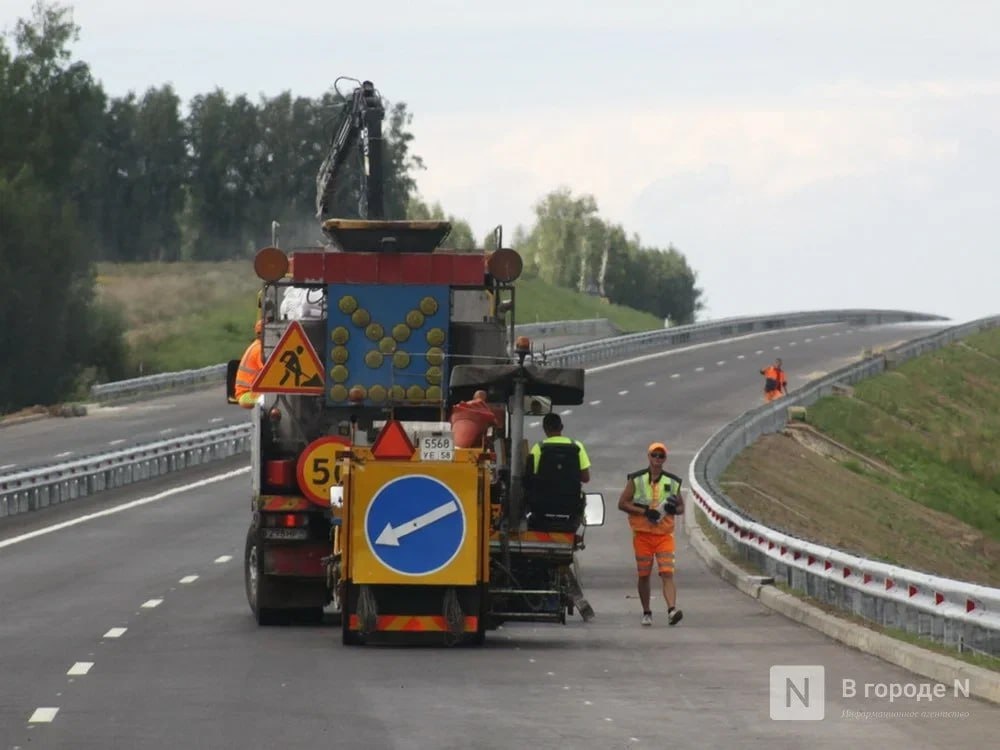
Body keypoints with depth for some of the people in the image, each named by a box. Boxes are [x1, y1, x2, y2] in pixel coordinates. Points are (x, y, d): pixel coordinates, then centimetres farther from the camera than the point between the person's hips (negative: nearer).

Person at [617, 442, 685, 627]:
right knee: (644, 575, 6)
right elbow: (622, 503, -2)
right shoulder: (636, 479, 3)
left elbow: (681, 507, 18)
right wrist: (645, 512, -14)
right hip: (642, 533, 0)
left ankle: (672, 610, -27)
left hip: (664, 534, 0)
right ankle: (646, 613, 20)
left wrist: (674, 509, -8)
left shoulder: (673, 482, 9)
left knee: (667, 573, -14)